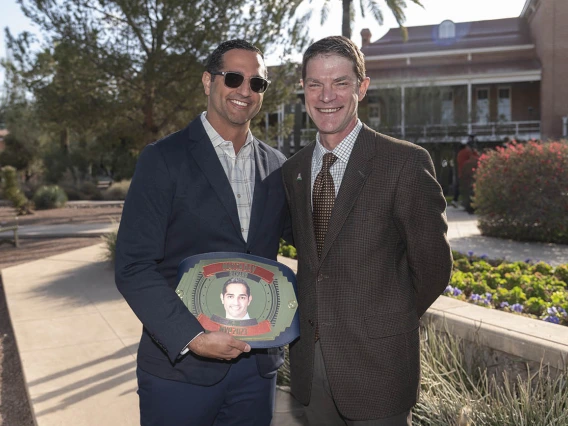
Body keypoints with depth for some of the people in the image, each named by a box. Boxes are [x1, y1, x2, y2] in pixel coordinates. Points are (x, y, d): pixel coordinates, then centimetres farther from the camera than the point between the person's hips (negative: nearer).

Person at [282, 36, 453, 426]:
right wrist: (315, 319, 6)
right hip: (310, 362, 5)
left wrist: (390, 322, 3)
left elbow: (433, 264, -8)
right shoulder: (293, 170, 5)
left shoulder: (406, 163, -13)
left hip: (377, 365, -5)